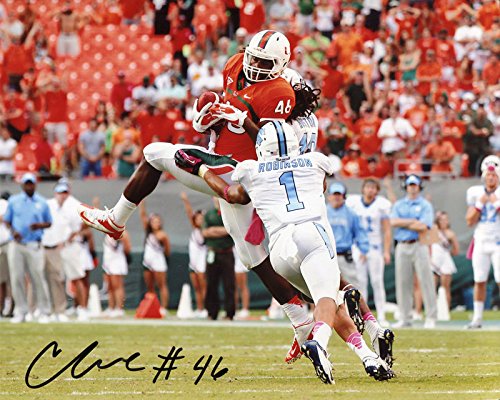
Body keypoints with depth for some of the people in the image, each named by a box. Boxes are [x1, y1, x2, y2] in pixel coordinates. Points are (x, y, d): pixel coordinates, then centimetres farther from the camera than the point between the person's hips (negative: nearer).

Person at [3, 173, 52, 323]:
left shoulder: (42, 202, 9)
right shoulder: (13, 201, 11)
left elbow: (49, 222, 13)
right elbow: (6, 221, 13)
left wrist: (39, 225, -9)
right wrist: (13, 231, -7)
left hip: (34, 246, -1)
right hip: (16, 245, 1)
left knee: (38, 277, -7)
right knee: (16, 278, -1)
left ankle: (44, 312, -3)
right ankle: (20, 312, 6)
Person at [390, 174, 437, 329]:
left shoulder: (425, 205, 5)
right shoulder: (398, 205, 15)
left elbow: (423, 227, -10)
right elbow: (393, 222, -2)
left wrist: (403, 223, -4)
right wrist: (414, 222, -8)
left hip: (419, 245, -3)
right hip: (402, 247, 3)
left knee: (426, 281, -7)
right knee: (402, 283, 1)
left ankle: (431, 318, -5)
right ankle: (405, 318, 6)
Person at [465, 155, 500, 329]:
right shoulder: (476, 193, 7)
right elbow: (470, 221, 4)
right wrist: (480, 204, -7)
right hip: (481, 242, 3)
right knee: (479, 281, 5)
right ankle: (477, 318, 11)